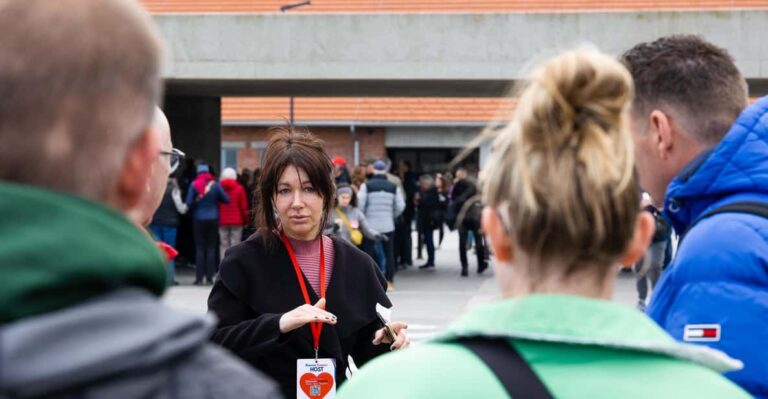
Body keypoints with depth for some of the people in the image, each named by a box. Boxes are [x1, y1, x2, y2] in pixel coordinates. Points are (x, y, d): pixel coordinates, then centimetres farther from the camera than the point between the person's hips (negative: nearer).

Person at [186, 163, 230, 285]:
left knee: (199, 248, 3)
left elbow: (189, 203, -9)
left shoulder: (194, 185, -4)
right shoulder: (215, 184, -1)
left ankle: (199, 278, -1)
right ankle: (209, 277, 1)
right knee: (211, 248, 5)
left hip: (199, 220, -1)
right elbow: (226, 199, -1)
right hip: (213, 219, 1)